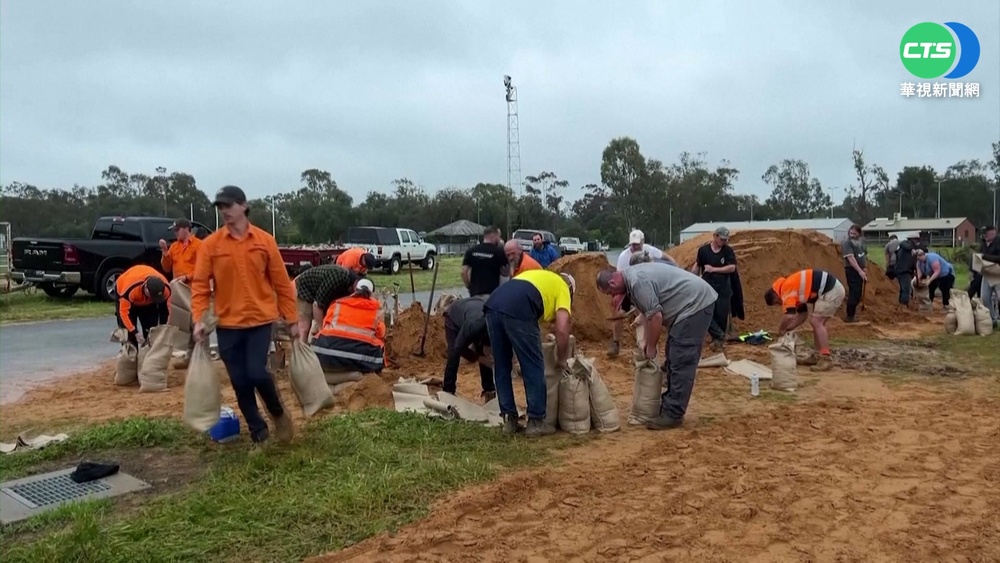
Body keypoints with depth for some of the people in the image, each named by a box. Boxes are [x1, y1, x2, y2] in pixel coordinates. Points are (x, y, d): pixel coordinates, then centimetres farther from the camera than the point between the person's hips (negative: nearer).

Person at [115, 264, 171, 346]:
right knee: (128, 330, -11)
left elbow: (166, 309, -18)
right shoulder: (130, 289, -45)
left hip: (148, 302, 3)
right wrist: (135, 332, -38)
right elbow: (123, 311, -36)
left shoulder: (166, 288, -34)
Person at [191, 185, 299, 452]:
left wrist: (292, 319, 2)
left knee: (257, 373, -15)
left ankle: (279, 414, 17)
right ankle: (259, 434, 22)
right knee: (240, 383, 4)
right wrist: (199, 319, -12)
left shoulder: (265, 240, 0)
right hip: (228, 324, 2)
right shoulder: (211, 244, 0)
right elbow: (200, 284, 0)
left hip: (261, 320, -1)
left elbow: (282, 283, 2)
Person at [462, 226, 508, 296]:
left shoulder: (471, 251, 3)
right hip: (493, 293, -3)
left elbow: (464, 272, 0)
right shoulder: (499, 251, -6)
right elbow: (505, 272, -1)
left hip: (475, 292, 4)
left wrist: (468, 286, 11)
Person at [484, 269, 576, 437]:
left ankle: (509, 420, 24)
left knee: (501, 367, 18)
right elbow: (562, 329, 5)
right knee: (534, 368, 9)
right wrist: (562, 359, 21)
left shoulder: (539, 276, 39)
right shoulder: (563, 288, 21)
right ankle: (536, 422, 16)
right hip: (517, 312, -7)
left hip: (492, 306, 7)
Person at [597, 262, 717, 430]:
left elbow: (655, 316, -22)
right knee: (674, 359, 15)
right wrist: (647, 343, 21)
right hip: (692, 304, 11)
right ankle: (670, 405, 23)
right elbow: (649, 313, 21)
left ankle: (673, 415, -5)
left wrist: (651, 347, -9)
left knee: (681, 363, -9)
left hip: (696, 304, -11)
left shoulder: (637, 281, -21)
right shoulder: (632, 277, 12)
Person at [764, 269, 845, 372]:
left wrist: (781, 330, -5)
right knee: (817, 322, 14)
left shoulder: (786, 289, -13)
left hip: (831, 290, -11)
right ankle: (816, 356, 18)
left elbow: (789, 316, -22)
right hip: (834, 288, 11)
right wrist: (788, 329, 15)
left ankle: (826, 359, -14)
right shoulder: (793, 288, 18)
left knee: (816, 322, -11)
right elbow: (803, 314, 23)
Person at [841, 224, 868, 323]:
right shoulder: (847, 242, -13)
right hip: (852, 270, -8)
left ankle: (852, 313, 21)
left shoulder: (861, 241, 11)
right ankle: (849, 317, -7)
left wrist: (865, 268, 4)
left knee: (858, 294, 12)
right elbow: (851, 258, -22)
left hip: (860, 270, 8)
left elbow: (865, 255, 19)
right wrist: (860, 271, -28)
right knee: (854, 293, -11)